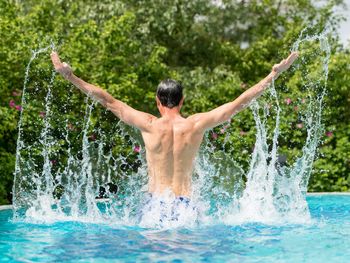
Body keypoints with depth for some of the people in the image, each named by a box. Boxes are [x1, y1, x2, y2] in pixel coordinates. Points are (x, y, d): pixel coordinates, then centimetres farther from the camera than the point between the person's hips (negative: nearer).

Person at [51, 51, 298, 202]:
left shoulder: (150, 125, -5)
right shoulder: (197, 125, -1)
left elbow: (109, 101, -2)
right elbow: (238, 104, 4)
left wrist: (70, 76, 4)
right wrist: (274, 74, 10)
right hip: (185, 205, 2)